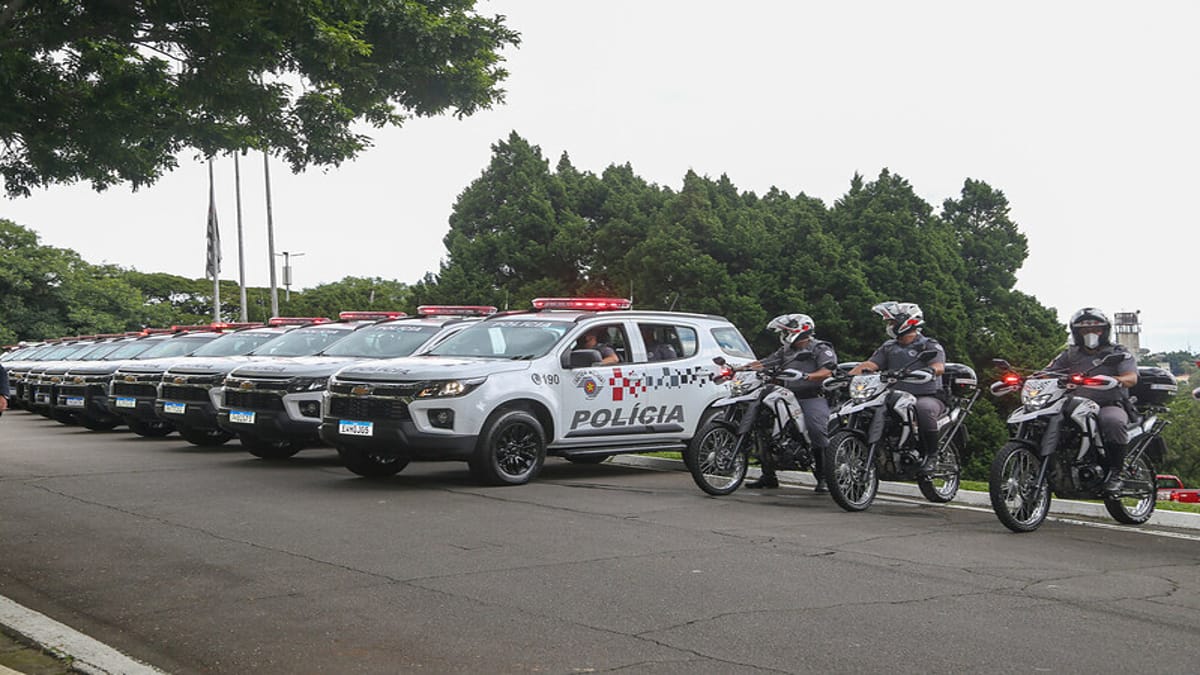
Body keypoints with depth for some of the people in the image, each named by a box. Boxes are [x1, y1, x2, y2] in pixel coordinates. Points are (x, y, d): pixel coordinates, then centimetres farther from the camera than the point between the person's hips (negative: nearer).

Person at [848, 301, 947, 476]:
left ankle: (931, 455, -23)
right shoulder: (888, 347, 17)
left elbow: (939, 366, -18)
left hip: (928, 397, -5)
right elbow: (869, 364, 5)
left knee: (924, 408, -39)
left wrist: (930, 370, -42)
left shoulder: (930, 346, 1)